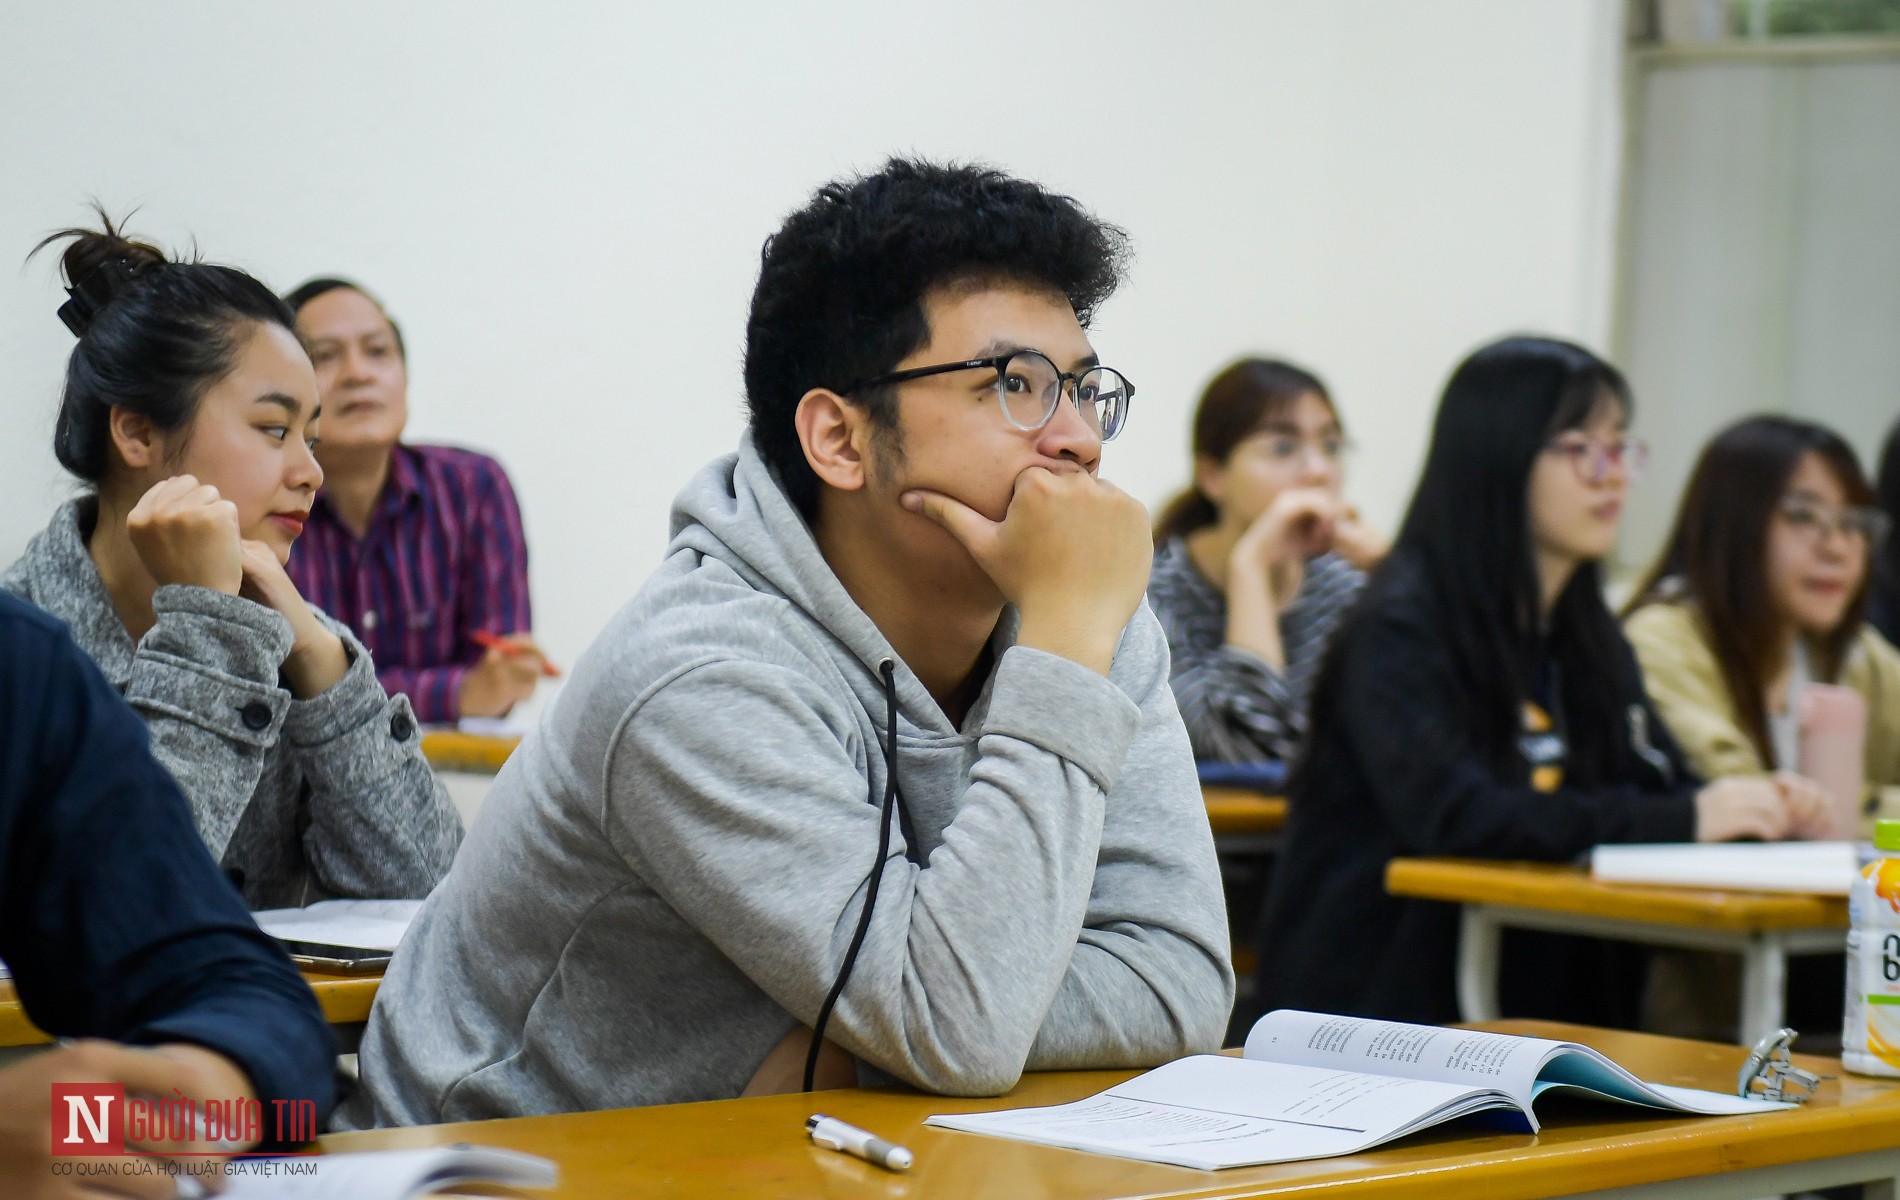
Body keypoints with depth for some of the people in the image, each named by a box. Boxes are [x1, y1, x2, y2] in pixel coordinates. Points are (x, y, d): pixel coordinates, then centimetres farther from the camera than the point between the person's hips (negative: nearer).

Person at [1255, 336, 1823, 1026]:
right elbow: (1452, 816, -22)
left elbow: (1663, 783, 16)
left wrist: (1751, 807, -8)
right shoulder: (1401, 629, -10)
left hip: (1548, 1005, 7)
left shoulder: (1592, 640, 17)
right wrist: (1680, 819, -24)